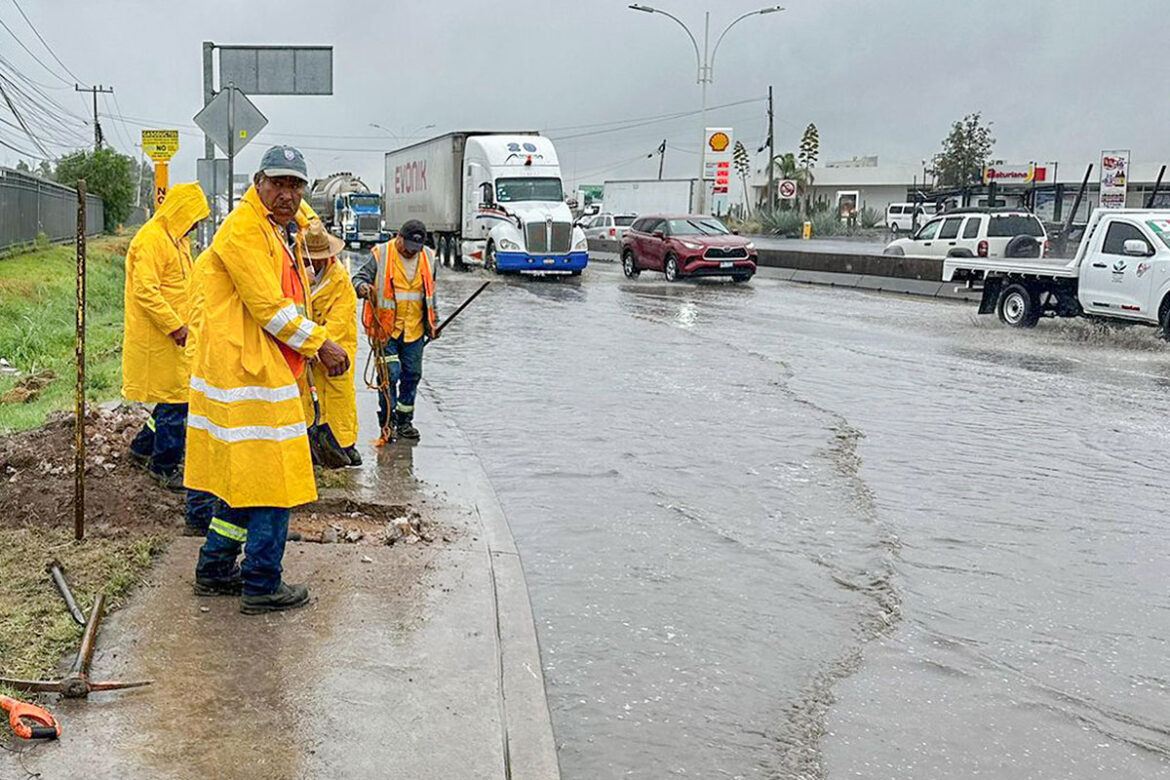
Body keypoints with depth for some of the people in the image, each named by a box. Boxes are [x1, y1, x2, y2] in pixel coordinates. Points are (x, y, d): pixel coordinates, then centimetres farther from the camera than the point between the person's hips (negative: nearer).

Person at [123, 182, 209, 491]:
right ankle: (165, 467, 6)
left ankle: (142, 447, 29)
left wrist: (186, 321, 17)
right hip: (159, 338, -10)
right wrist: (175, 326, -22)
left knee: (178, 395, 15)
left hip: (176, 335, 10)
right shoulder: (151, 240, -17)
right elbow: (145, 291, -23)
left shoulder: (176, 239, 16)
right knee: (175, 400, -5)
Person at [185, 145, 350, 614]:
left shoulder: (281, 232, 20)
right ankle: (262, 586, 4)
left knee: (244, 477, 16)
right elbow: (268, 306, -19)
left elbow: (293, 302, 25)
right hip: (249, 374, -11)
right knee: (270, 479, -5)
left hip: (267, 371, 11)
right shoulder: (244, 229, -13)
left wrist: (316, 349, 12)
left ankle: (215, 571, 27)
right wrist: (320, 345, -12)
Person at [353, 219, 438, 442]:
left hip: (414, 330, 5)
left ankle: (404, 420, 21)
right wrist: (363, 287, -28)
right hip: (386, 328, -4)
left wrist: (433, 323, 18)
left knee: (412, 374, 8)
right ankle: (387, 419, 7)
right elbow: (359, 278, -5)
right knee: (390, 373, -8)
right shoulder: (381, 255, -6)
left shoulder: (427, 258, 9)